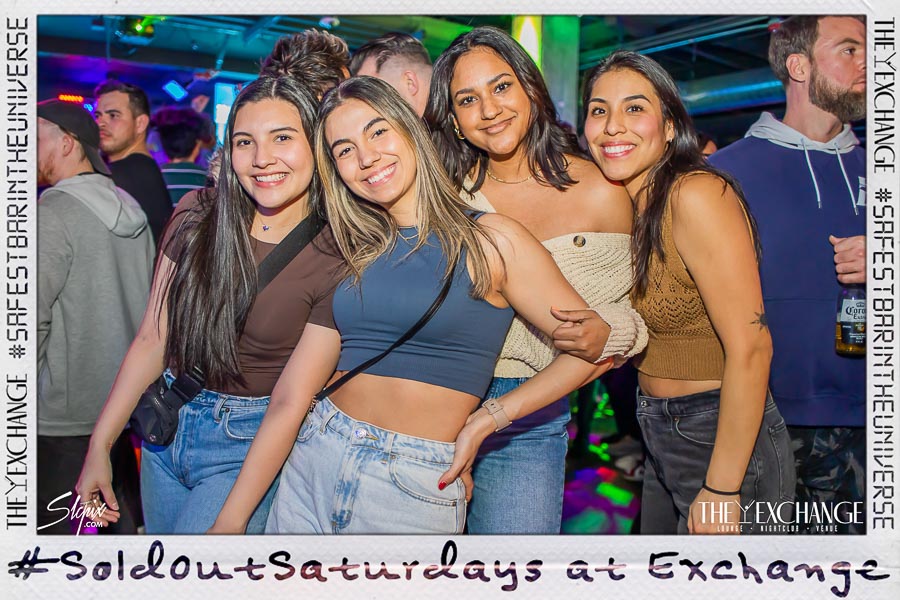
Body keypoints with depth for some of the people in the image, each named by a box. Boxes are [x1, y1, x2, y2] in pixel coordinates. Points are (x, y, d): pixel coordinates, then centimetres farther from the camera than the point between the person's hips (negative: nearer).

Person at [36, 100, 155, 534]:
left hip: (63, 415, -8)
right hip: (126, 405, 8)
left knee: (50, 526, 1)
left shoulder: (54, 211, -14)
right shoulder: (130, 210, 10)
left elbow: (32, 316, -17)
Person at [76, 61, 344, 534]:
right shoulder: (198, 214, -6)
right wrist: (99, 446, -1)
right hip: (166, 423, 5)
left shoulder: (335, 261, -16)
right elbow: (153, 338, -1)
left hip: (250, 442, -4)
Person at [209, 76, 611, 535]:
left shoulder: (490, 240, -5)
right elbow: (290, 401, 3)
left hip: (418, 486, -4)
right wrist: (230, 522, -1)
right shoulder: (353, 254, 7)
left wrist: (487, 419, -9)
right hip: (312, 462, 4)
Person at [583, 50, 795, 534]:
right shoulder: (632, 205, 5)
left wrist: (720, 492, -22)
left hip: (724, 442, -8)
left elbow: (750, 347, -24)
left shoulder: (697, 194, -20)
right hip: (664, 438, 8)